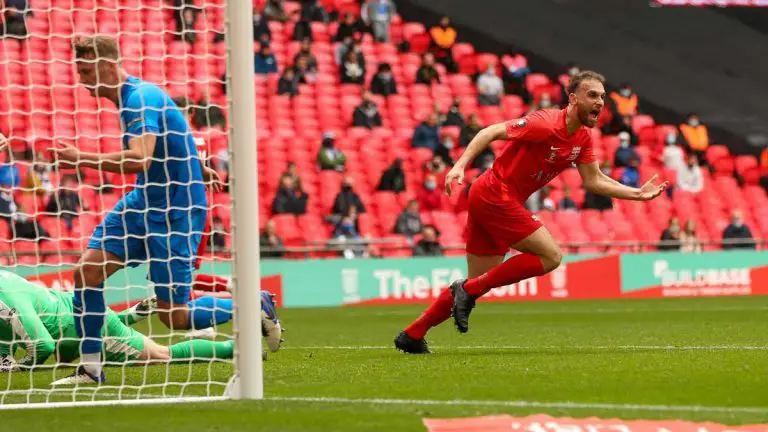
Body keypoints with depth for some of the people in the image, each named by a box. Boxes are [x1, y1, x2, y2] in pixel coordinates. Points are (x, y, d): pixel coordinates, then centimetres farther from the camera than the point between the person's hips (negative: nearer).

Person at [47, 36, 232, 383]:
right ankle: (89, 367, 3)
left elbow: (140, 159, -34)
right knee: (88, 271, -5)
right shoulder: (128, 98, 10)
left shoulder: (142, 97, -21)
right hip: (144, 200, 9)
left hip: (175, 210, -9)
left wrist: (81, 159, -32)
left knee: (174, 315, -4)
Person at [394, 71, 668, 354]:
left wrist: (638, 193, 8)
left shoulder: (583, 138, 8)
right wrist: (460, 166, -29)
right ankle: (469, 290, -9)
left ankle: (412, 335, 15)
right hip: (495, 195, -9)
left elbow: (594, 181, 15)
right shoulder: (546, 124, -19)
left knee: (478, 284, 10)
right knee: (551, 256, -11)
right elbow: (492, 132, -20)